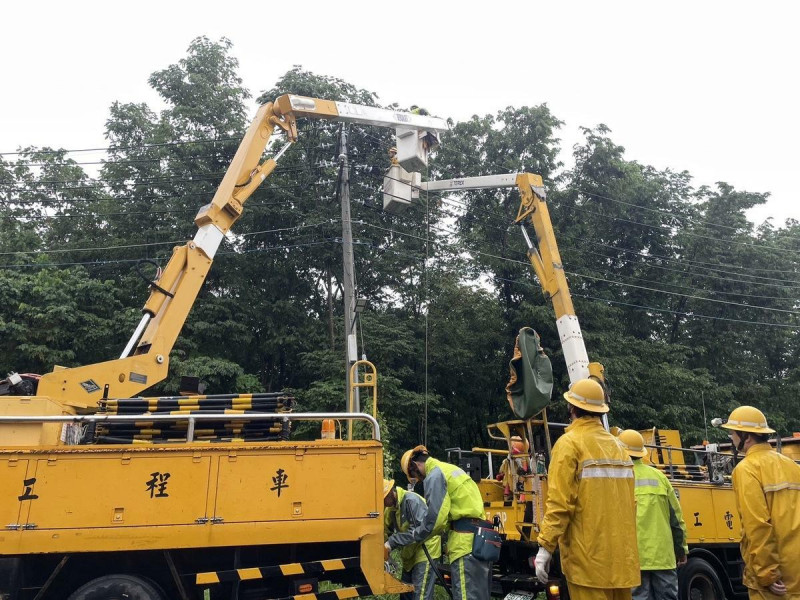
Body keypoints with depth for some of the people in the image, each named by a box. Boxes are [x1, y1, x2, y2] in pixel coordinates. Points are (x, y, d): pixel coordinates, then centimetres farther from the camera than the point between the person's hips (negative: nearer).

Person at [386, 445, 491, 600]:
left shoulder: (434, 476, -7)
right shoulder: (449, 469, 22)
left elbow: (434, 520, -15)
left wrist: (395, 540, -7)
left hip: (465, 540, -10)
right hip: (479, 536, 10)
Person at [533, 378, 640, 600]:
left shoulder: (569, 443, -7)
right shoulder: (616, 445, 12)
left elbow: (559, 502, -15)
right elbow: (629, 502, 10)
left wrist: (545, 546, -12)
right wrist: (622, 542, 18)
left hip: (588, 556, -7)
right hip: (621, 555, 7)